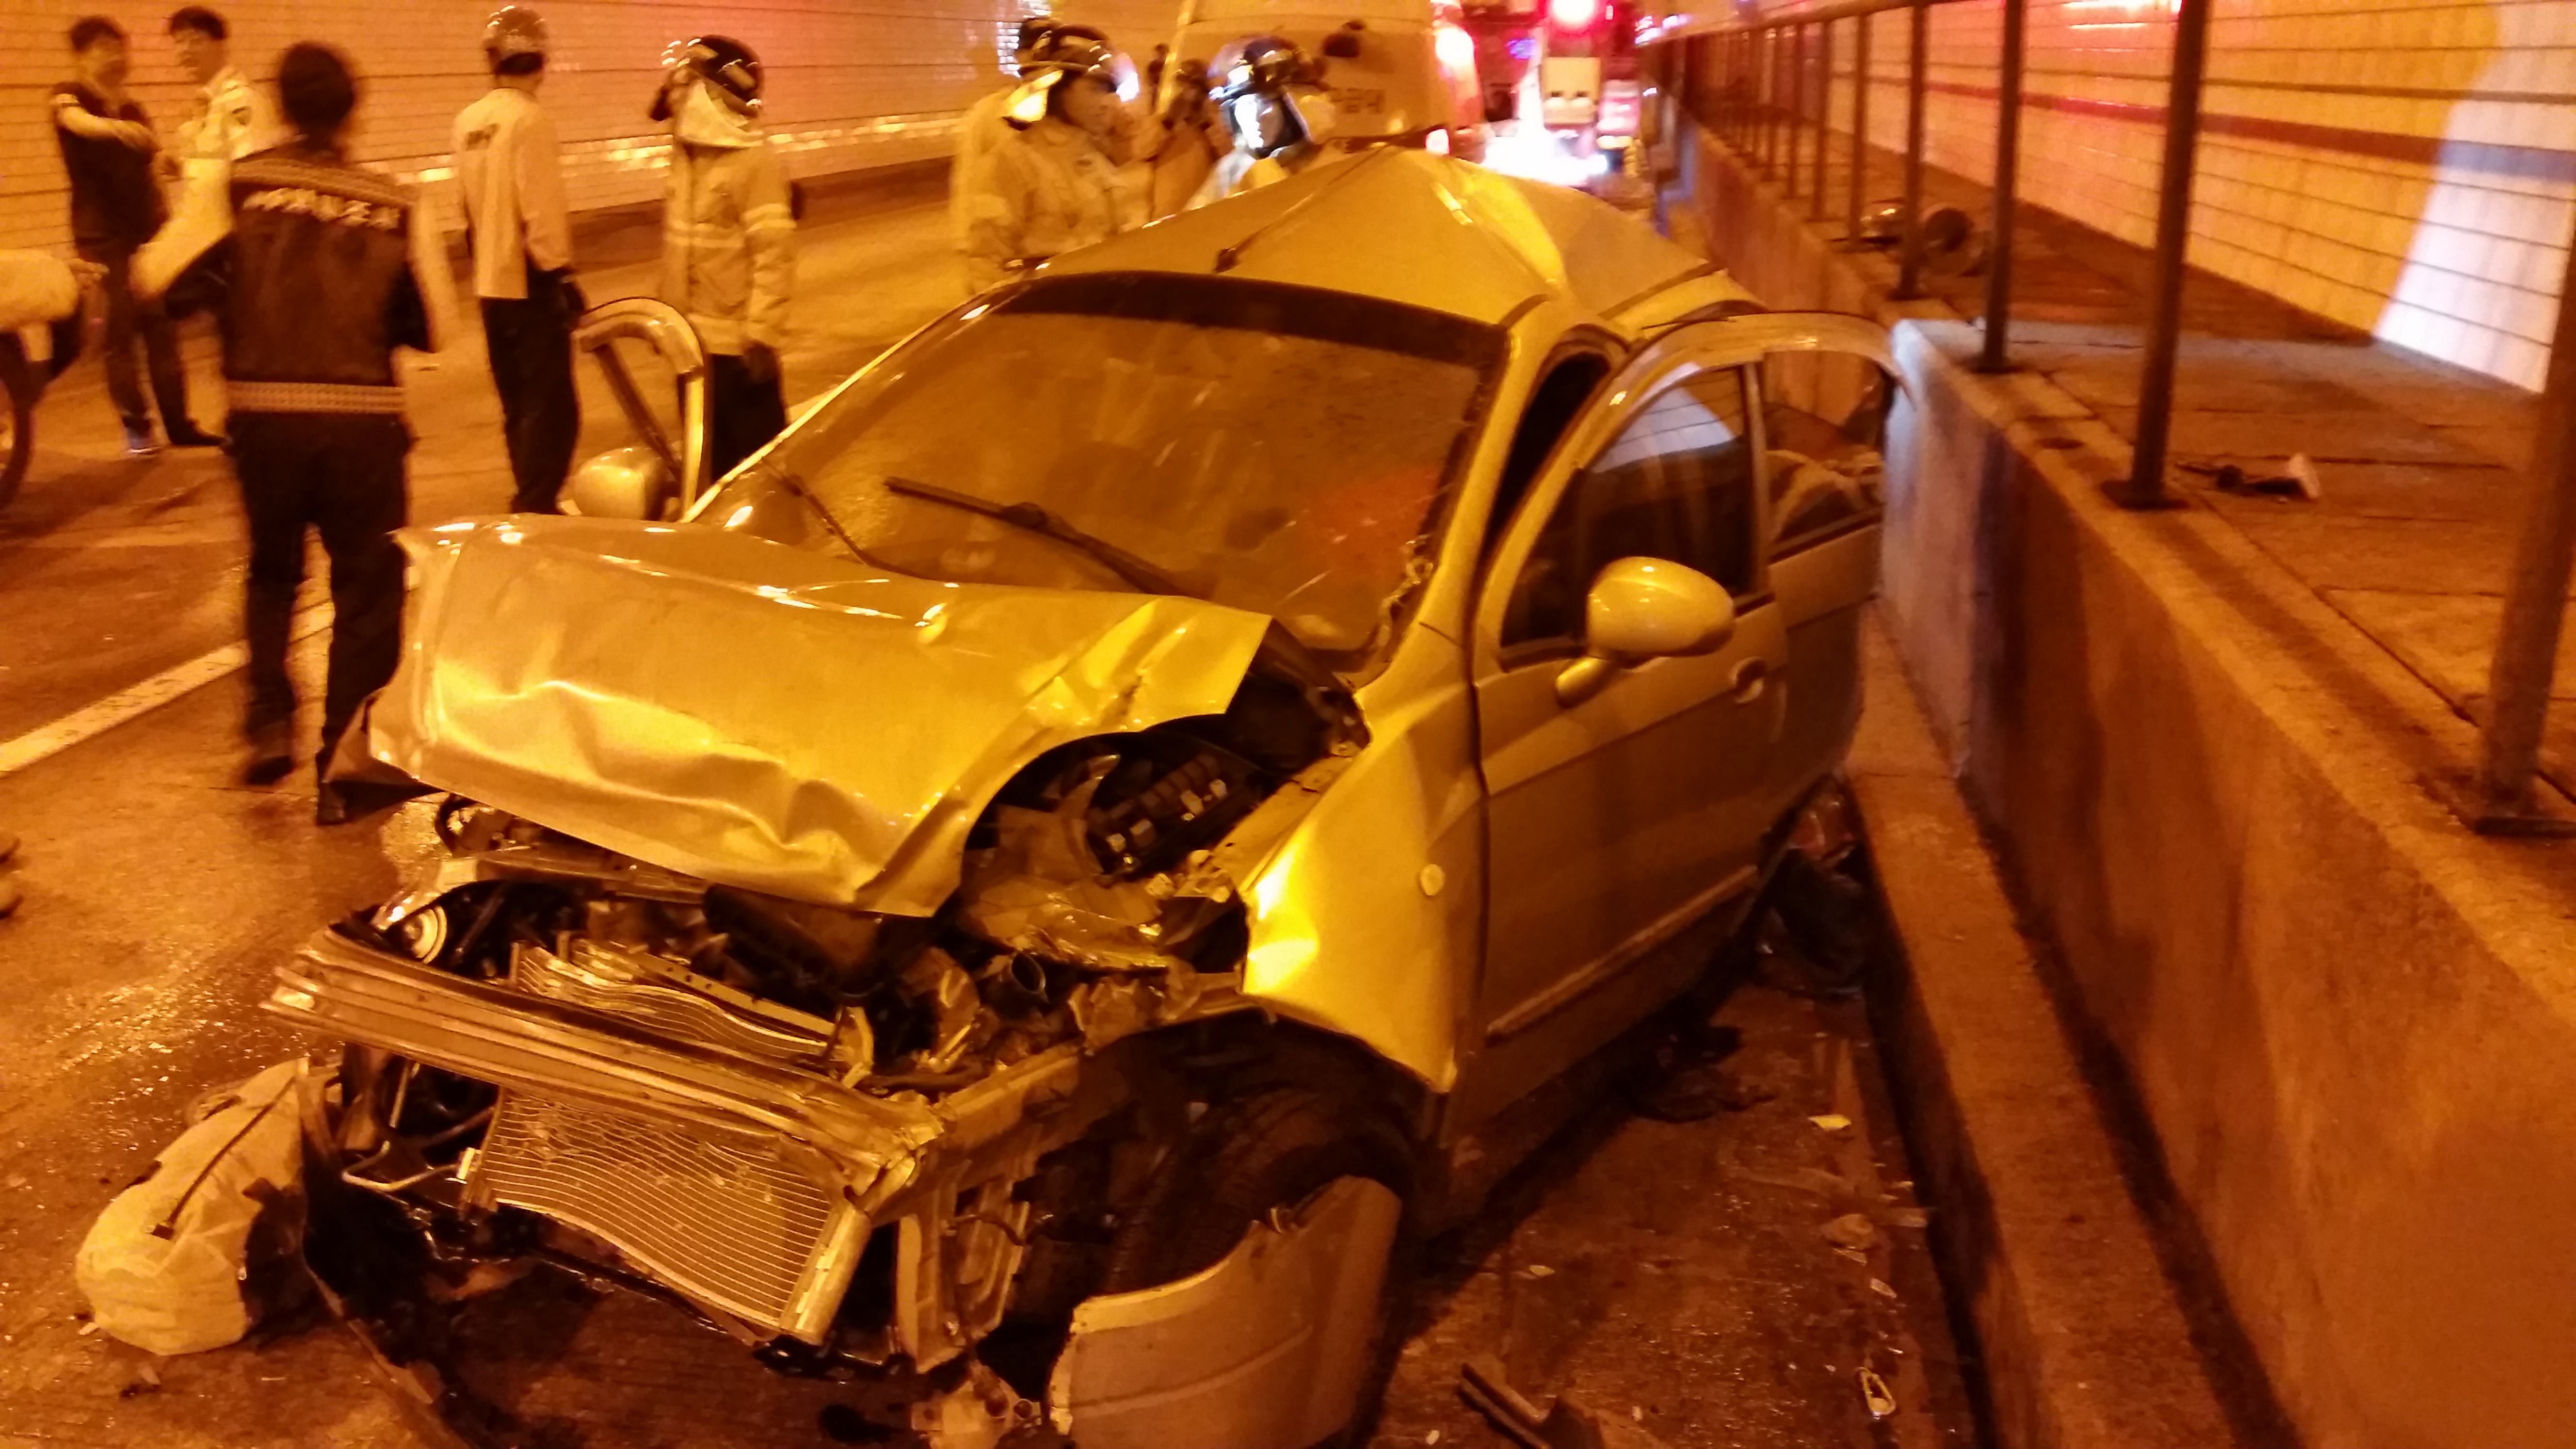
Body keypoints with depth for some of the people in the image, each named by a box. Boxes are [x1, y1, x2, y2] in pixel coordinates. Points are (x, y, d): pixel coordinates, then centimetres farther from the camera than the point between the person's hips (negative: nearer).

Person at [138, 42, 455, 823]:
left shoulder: (239, 184, -2)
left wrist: (230, 288, 13)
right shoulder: (397, 205, 0)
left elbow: (157, 273, -6)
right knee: (367, 592, 10)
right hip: (363, 421, -1)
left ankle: (270, 722, 12)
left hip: (265, 415, 1)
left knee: (272, 573, 24)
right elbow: (434, 327, 2)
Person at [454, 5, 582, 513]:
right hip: (531, 283, -8)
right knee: (552, 408, -5)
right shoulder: (529, 119, -15)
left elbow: (469, 203, 14)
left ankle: (533, 506, 26)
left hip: (490, 283, 8)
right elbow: (542, 206, -19)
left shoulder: (469, 122, 8)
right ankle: (534, 511, -8)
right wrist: (562, 272, -14)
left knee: (518, 407, 16)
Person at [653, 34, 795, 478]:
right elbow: (678, 247, 16)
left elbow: (774, 256, -18)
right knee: (713, 458, 18)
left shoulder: (754, 162, -15)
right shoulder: (687, 156, 10)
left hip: (737, 344, -8)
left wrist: (763, 335, -21)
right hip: (692, 340, 8)